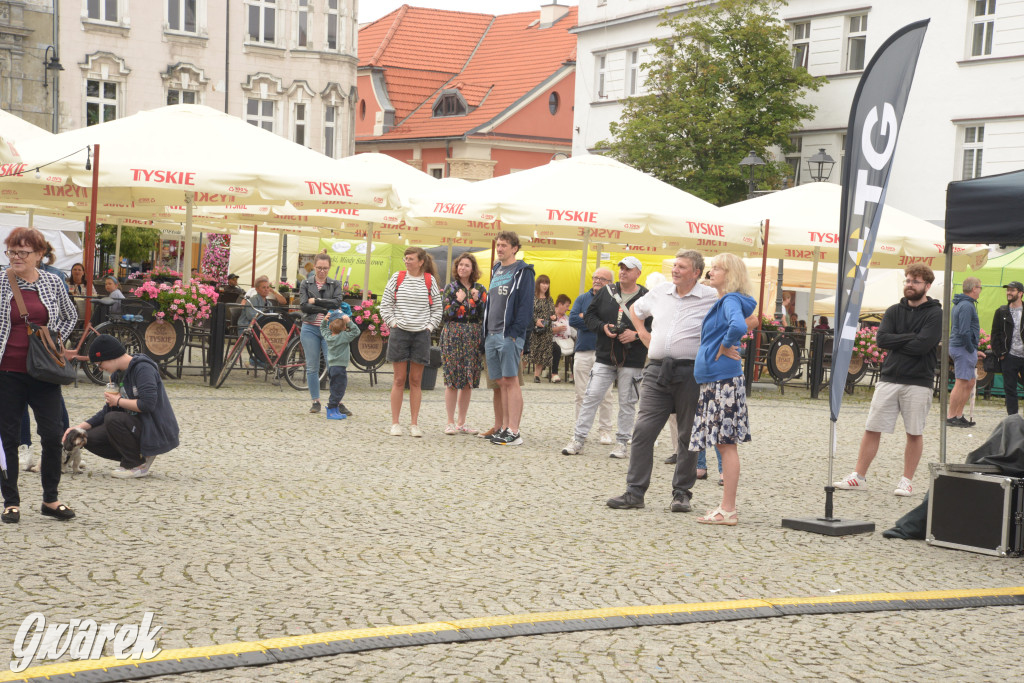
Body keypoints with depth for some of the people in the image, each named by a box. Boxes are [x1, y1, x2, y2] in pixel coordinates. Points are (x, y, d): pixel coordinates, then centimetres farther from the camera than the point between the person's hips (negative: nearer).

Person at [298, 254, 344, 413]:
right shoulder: (305, 284, 8)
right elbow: (303, 306, -5)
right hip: (310, 329, 1)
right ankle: (315, 401, 12)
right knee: (312, 368, 2)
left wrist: (315, 301, -9)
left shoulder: (335, 285, 8)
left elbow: (337, 302, -9)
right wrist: (326, 310, -13)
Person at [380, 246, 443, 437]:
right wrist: (393, 323, -2)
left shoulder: (430, 280, 4)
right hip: (399, 333, 0)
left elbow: (437, 309, 10)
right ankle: (395, 423, 7)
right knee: (399, 380, 1)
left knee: (416, 380, 4)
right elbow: (385, 304, 7)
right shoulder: (397, 278, 3)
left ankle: (414, 424, 9)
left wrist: (429, 327, 1)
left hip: (421, 335, 1)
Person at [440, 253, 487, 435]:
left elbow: (484, 316, 5)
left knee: (468, 381, 4)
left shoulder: (480, 289, 10)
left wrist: (477, 300, -8)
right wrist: (458, 301, -16)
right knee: (452, 380, -4)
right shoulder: (450, 288, 3)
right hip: (453, 335, -3)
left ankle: (462, 422, 12)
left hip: (473, 336, 3)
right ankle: (450, 422, 3)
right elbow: (445, 315, -4)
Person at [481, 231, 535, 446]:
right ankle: (505, 428, 12)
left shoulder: (522, 272, -4)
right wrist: (486, 331, 14)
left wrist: (515, 333, -19)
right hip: (492, 335, 8)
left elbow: (526, 305, -11)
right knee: (501, 382, 8)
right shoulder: (496, 271, 19)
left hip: (509, 335, -8)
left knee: (510, 381, -9)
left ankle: (513, 432, -9)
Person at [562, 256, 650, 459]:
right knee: (591, 397, 1)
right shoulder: (606, 292, 6)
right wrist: (603, 327, -6)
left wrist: (636, 334, -16)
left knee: (627, 403, 5)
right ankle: (578, 438, 7)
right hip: (605, 357, 2)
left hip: (632, 361, -2)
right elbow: (590, 315, 12)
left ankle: (622, 442, 16)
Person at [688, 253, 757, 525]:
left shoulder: (731, 300, -11)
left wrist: (725, 346, -17)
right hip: (713, 380, 10)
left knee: (727, 444, -7)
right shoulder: (721, 302, 18)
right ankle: (727, 506, 17)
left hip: (724, 380, -10)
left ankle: (727, 510, -5)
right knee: (723, 444, 12)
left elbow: (738, 326, -32)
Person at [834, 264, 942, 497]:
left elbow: (921, 346, -17)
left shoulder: (935, 314, -4)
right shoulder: (894, 311, 11)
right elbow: (881, 339, -4)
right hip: (889, 379, 4)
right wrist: (910, 337, -11)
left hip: (918, 382, -4)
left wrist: (895, 343, -5)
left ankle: (907, 481, 16)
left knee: (914, 433, 5)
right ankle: (859, 477, 8)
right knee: (872, 429, 2)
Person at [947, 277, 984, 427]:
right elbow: (964, 332, -22)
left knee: (970, 383, 13)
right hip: (963, 348, -10)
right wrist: (971, 350, -13)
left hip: (958, 346, 10)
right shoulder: (967, 306, -15)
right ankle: (951, 417, -3)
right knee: (961, 383, -7)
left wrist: (974, 351, 20)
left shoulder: (960, 304, 18)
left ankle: (959, 415, 17)